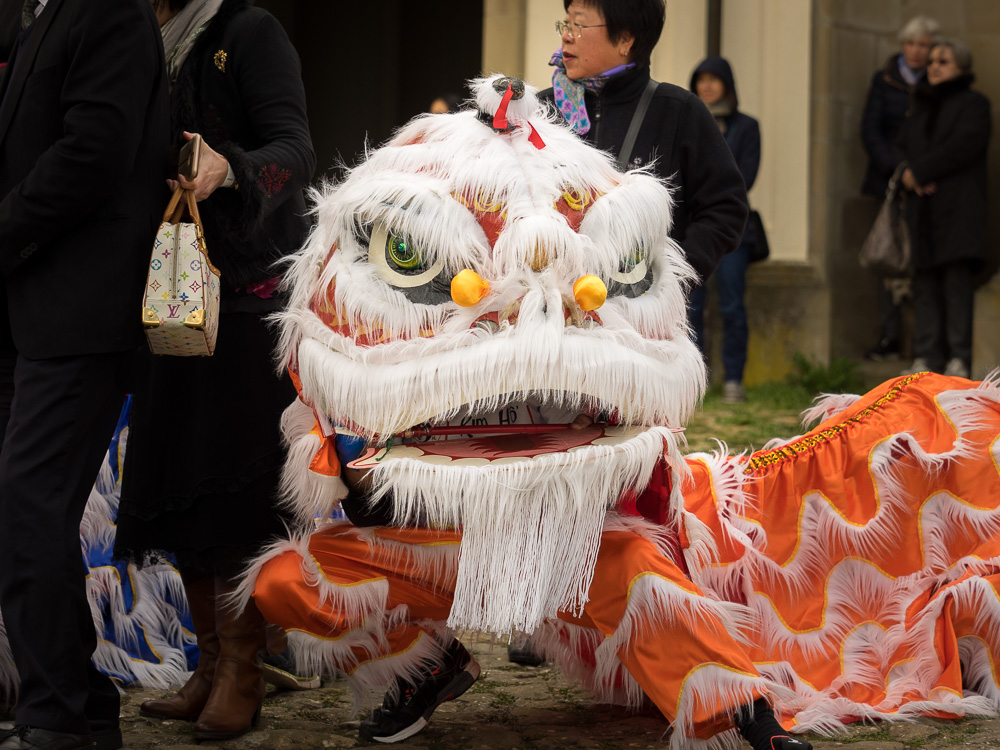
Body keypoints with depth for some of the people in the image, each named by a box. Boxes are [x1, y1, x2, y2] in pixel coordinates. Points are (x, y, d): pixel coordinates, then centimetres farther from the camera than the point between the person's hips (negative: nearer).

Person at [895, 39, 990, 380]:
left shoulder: (973, 103, 3)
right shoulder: (922, 106, 23)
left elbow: (964, 145, -11)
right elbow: (903, 145, 17)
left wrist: (919, 171, -10)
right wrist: (910, 173, -6)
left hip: (958, 207, -6)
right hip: (924, 208, 6)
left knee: (957, 278, -12)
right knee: (925, 284, 0)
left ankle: (959, 358, -13)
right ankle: (926, 356, -1)